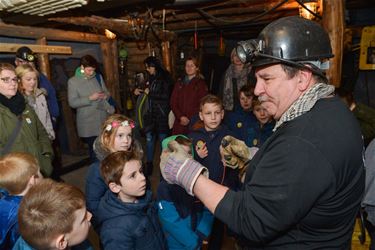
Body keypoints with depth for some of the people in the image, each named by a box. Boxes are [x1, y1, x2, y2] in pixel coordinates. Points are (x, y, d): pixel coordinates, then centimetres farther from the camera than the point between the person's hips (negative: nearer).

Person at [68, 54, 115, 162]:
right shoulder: (73, 81, -4)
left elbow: (106, 92, 14)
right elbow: (72, 102, -10)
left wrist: (106, 96, -9)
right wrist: (90, 98, -18)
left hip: (103, 119, 3)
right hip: (87, 123, -3)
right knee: (93, 149, 6)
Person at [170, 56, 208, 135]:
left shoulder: (201, 83, 2)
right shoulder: (179, 82, 13)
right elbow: (173, 102, 8)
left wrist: (189, 119, -11)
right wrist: (181, 117, -7)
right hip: (179, 122, 3)